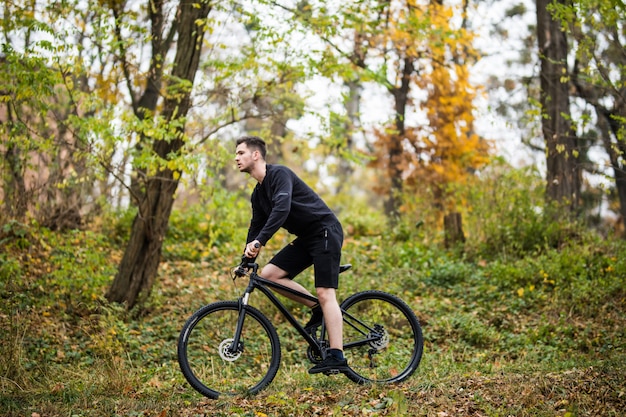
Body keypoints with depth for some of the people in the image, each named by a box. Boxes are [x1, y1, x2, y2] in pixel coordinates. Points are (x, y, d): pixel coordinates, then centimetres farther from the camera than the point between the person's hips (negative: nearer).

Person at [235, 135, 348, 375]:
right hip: (306, 238, 9)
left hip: (325, 231, -9)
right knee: (268, 274, -4)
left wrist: (259, 241, -40)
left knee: (325, 293, -14)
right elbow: (256, 227, 18)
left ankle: (337, 357, -15)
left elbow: (282, 208, -32)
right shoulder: (258, 194, 12)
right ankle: (317, 310, 8)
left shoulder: (279, 174, -16)